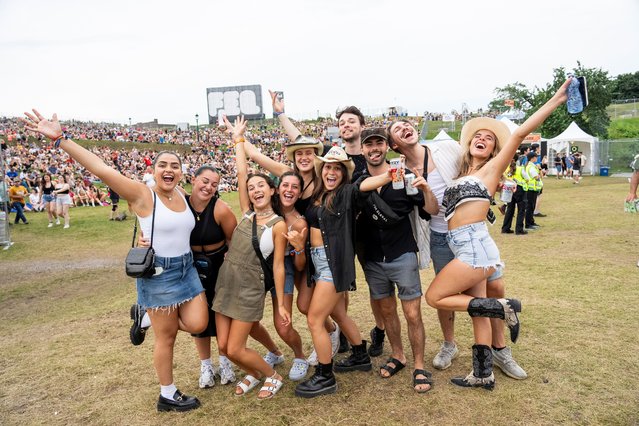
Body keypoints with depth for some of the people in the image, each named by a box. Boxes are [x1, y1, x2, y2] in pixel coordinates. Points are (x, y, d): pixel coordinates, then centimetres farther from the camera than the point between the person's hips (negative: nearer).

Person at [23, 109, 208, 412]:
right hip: (159, 273, -6)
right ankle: (167, 396, 28)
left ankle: (152, 315, 27)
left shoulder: (184, 195, 2)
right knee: (166, 336, 6)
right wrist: (60, 139, -31)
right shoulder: (142, 194, -16)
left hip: (187, 268, 6)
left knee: (197, 324, -4)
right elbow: (101, 169, -25)